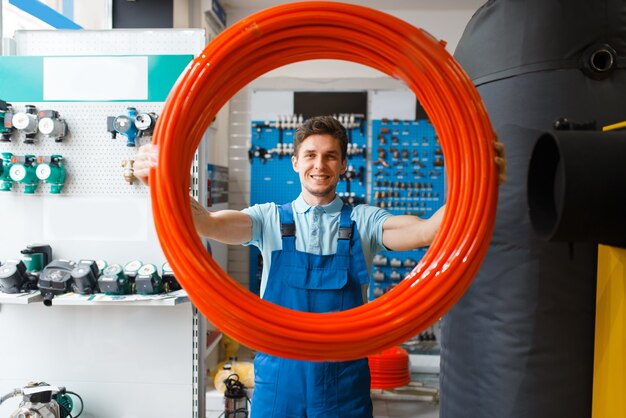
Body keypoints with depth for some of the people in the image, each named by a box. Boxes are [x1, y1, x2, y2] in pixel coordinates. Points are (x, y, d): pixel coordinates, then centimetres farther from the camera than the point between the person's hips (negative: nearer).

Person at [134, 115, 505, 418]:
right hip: (279, 376, 0)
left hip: (345, 381, 0)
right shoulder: (271, 219, 0)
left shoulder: (363, 222, -1)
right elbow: (208, 223, -16)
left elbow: (425, 231, -19)